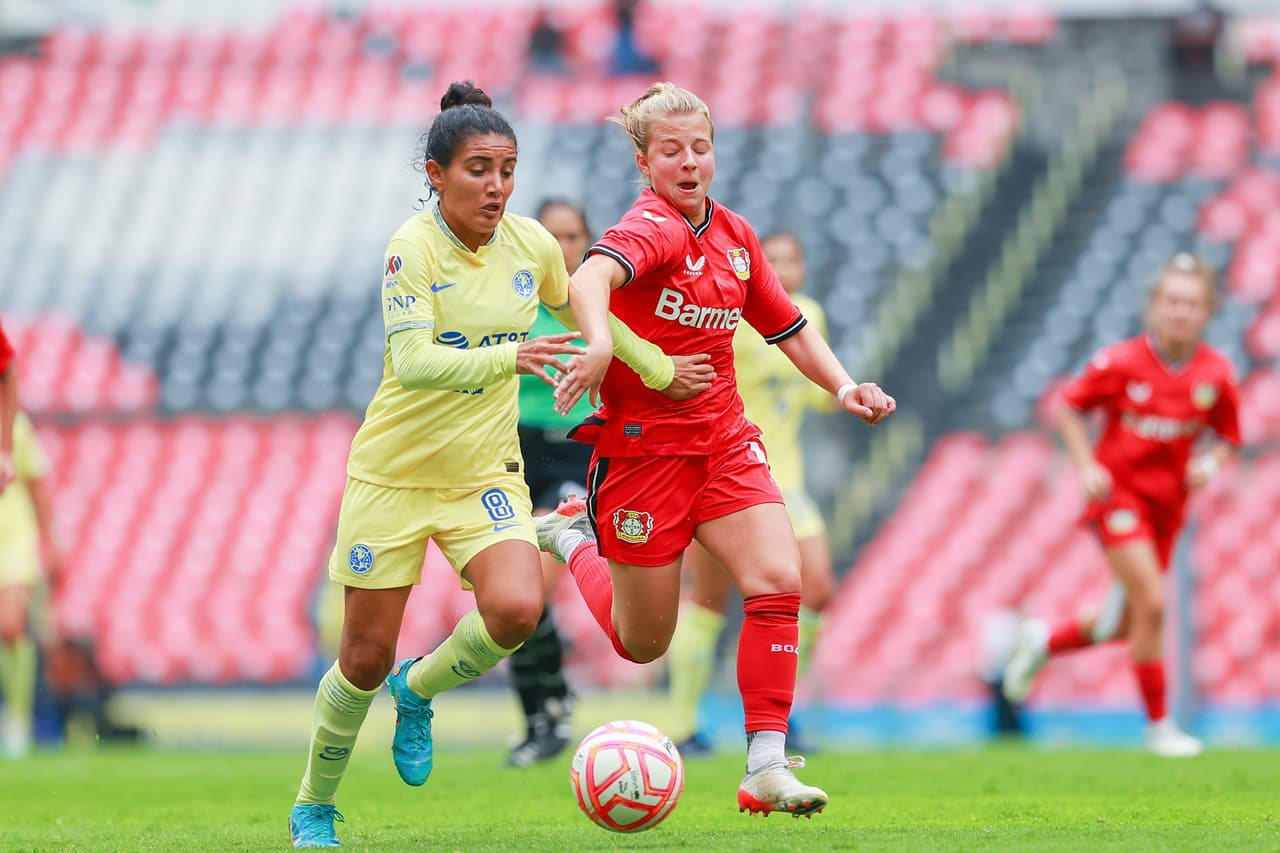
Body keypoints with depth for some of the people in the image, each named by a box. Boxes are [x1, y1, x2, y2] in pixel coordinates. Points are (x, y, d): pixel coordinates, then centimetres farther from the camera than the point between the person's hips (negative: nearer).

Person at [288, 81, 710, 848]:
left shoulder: (532, 244, -2)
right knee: (365, 661, 1)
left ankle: (418, 689, 9)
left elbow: (579, 311, 20)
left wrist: (655, 367, 24)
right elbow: (414, 360, -31)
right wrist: (509, 356, -44)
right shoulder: (415, 247, -17)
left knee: (516, 611, -24)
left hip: (486, 472, 3)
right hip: (394, 474, -3)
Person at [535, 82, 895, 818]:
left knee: (779, 579, -18)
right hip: (644, 447, -6)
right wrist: (601, 344, -59)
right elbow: (590, 278, -39)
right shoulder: (654, 228, -16)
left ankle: (766, 767, -15)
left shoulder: (734, 235, 8)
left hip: (724, 441, 6)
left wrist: (843, 386, 5)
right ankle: (573, 536, 38)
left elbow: (788, 326, 21)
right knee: (643, 644, 7)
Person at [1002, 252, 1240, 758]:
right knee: (1151, 602, -17)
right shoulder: (1121, 363, -12)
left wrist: (1211, 463, -12)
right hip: (1118, 490, -5)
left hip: (1167, 501, 5)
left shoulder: (1216, 374, -4)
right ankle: (1158, 725, -6)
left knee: (1130, 625, 11)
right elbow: (1067, 406, 0)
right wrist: (1085, 464, -11)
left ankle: (1044, 640, 40)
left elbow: (1227, 438, 9)